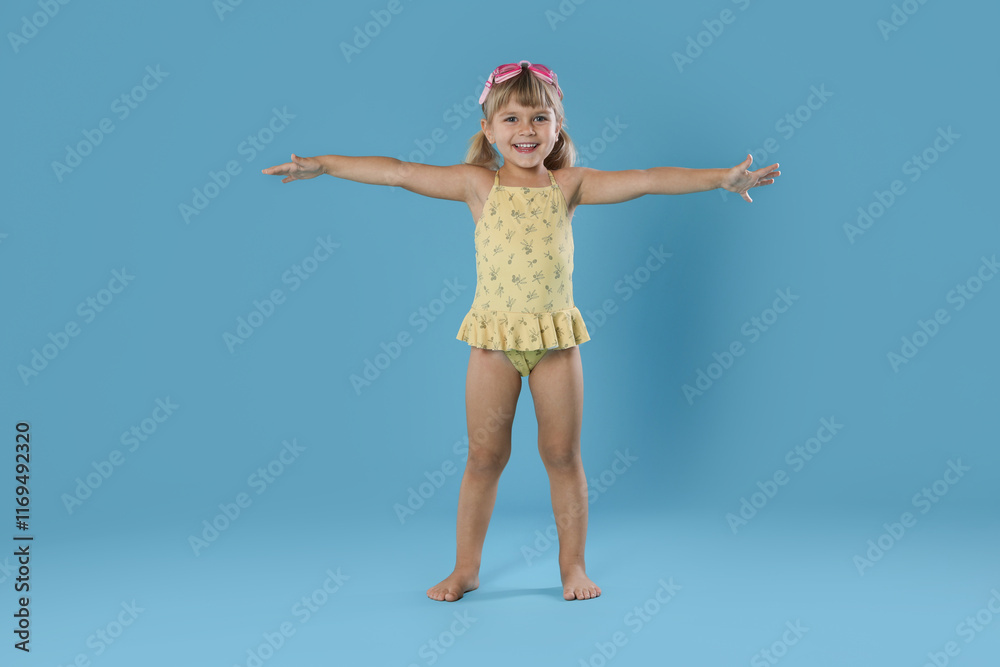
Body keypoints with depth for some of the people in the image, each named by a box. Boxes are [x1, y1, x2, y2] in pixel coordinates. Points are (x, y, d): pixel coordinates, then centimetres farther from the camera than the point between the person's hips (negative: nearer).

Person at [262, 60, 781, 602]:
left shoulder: (569, 185, 1)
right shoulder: (479, 185, -1)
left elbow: (646, 180, -6)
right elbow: (398, 172, -3)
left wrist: (720, 177, -13)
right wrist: (321, 165, -4)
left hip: (556, 338, 1)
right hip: (494, 339, 0)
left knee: (563, 455, 9)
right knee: (484, 458, 8)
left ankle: (573, 564, 24)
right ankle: (465, 570, 22)